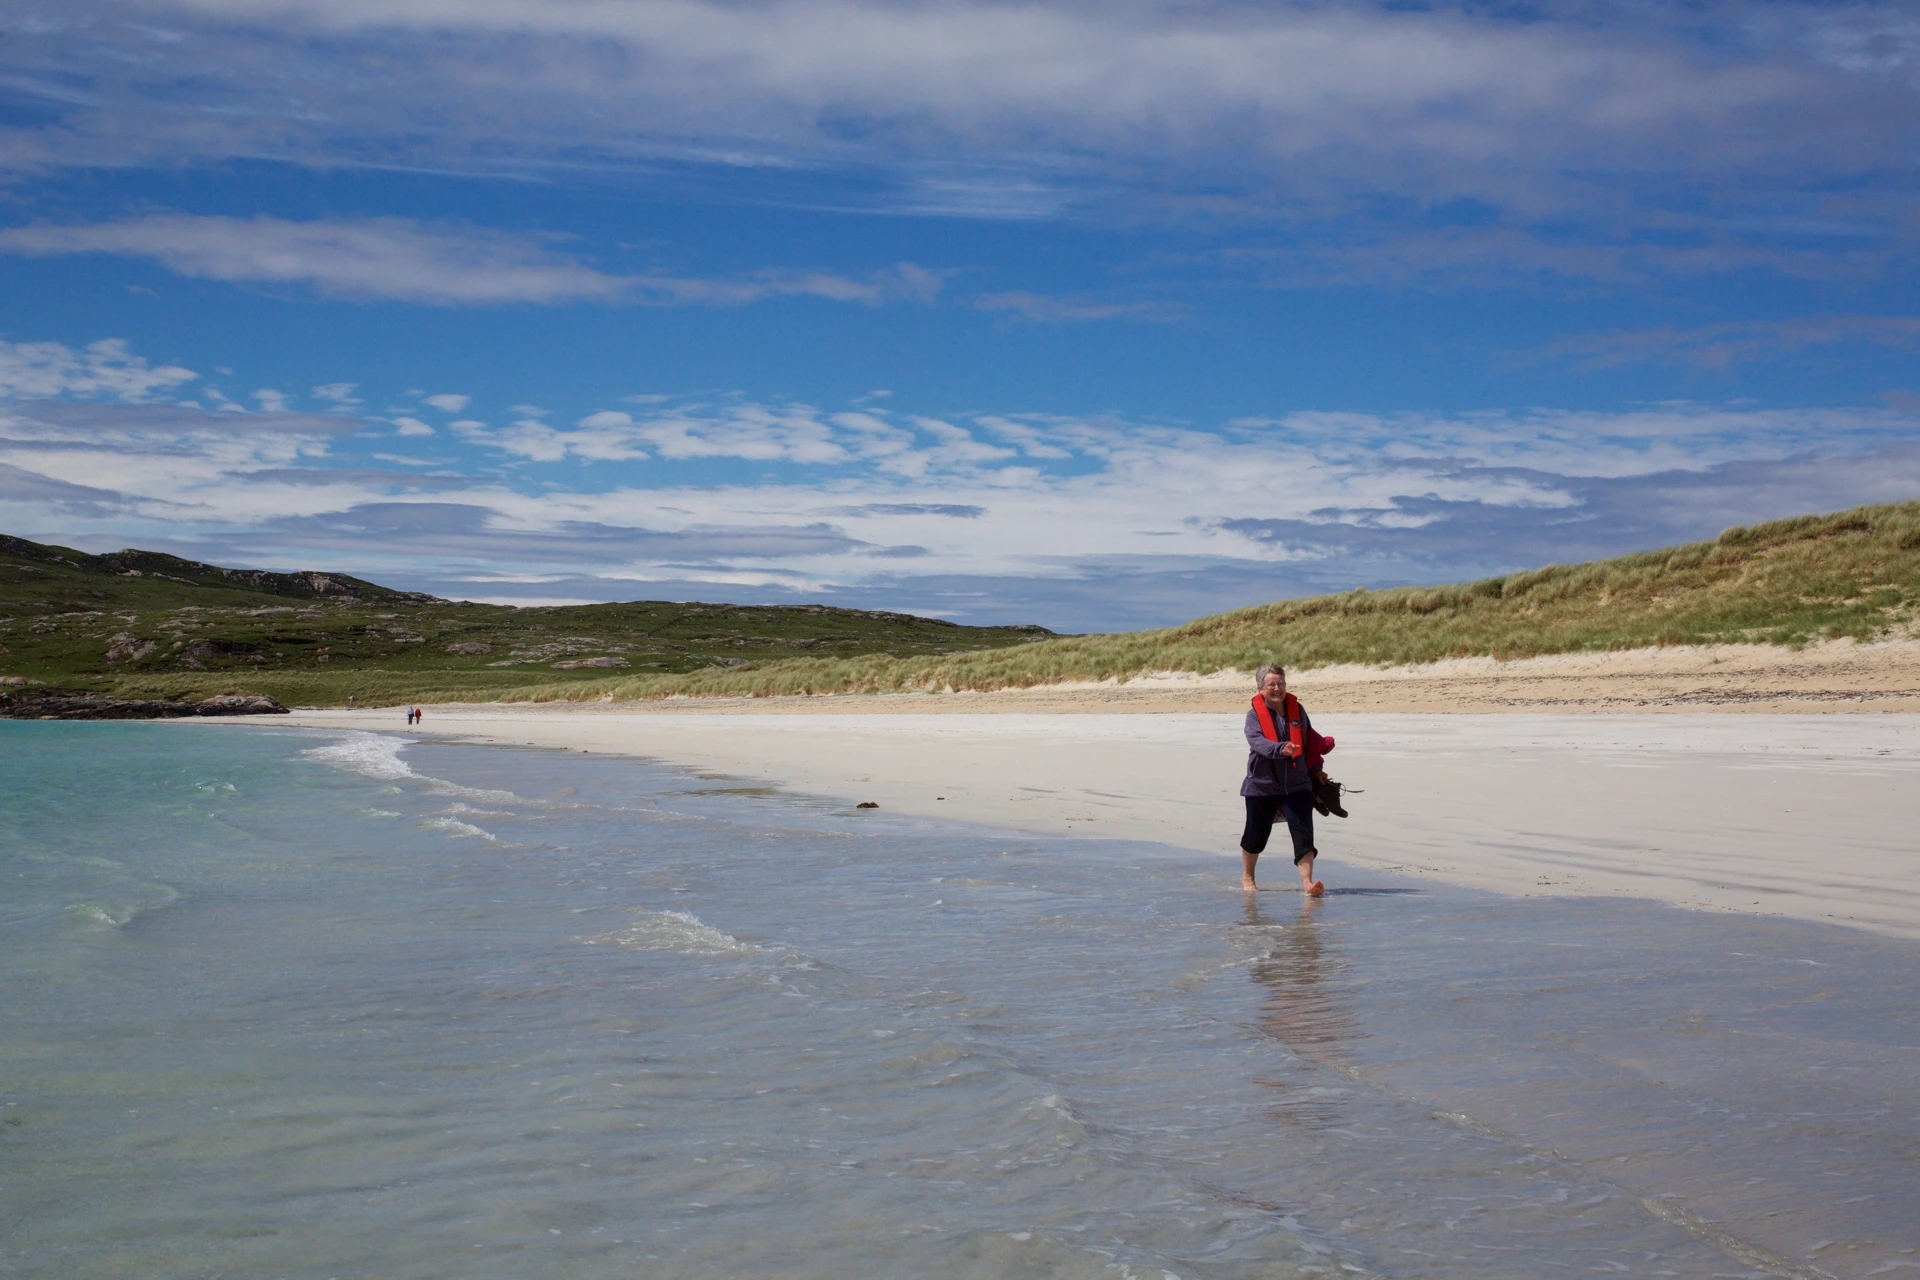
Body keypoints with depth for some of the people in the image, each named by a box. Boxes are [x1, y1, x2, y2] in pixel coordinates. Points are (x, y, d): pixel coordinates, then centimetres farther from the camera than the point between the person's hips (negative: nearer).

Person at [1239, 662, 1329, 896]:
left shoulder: (1297, 709, 5)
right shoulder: (1254, 714, -7)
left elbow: (1309, 740, 20)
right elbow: (1257, 742, -24)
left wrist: (1316, 769, 21)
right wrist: (1281, 749, -40)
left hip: (1297, 784, 2)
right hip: (1262, 785, -2)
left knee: (1303, 832, -13)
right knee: (1256, 835, 8)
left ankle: (1307, 883, -17)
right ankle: (1247, 877, 32)